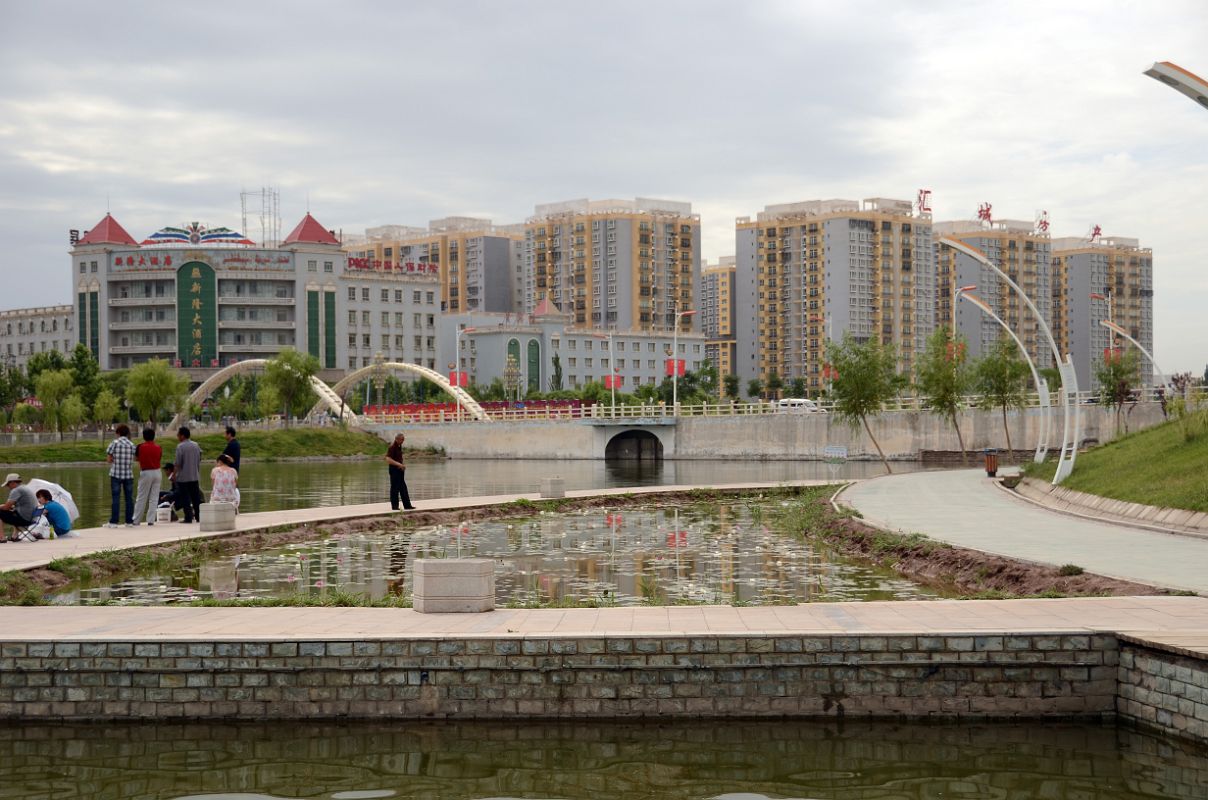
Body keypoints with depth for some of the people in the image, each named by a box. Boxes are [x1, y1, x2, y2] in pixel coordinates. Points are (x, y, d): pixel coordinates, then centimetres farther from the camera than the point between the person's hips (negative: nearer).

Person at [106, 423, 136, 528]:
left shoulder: (114, 443, -4)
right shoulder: (132, 445, 5)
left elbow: (108, 459, -4)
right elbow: (133, 460, 3)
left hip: (116, 474, -2)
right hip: (129, 474, 2)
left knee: (115, 498, -2)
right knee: (129, 498, 6)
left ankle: (113, 522, -4)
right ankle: (129, 521, 7)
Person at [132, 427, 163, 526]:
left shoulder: (140, 446, -7)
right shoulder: (158, 448, 0)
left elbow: (136, 458, 2)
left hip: (146, 473, -2)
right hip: (157, 473, 2)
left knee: (141, 498, 4)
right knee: (154, 498, 6)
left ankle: (135, 520, 8)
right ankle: (151, 520, 3)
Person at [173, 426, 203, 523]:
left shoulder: (180, 446, -13)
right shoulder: (196, 445, 5)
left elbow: (178, 463, -15)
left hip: (183, 477, -5)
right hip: (195, 476, 5)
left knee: (185, 499, 0)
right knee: (196, 498, 11)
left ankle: (188, 518, -2)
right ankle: (199, 517, 12)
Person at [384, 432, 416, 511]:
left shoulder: (399, 447, 14)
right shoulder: (391, 448, -14)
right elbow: (388, 459, -24)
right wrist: (398, 464, -28)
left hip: (399, 470, 9)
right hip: (394, 469, -9)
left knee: (403, 489, 9)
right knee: (395, 489, -4)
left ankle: (407, 505, 11)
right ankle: (395, 505, 1)